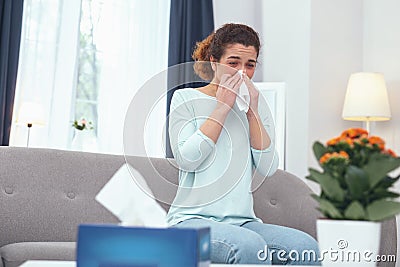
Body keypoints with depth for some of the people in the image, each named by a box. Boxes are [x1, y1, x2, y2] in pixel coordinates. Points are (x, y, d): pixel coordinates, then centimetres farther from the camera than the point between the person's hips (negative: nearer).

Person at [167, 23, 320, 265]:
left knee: (306, 246, -23)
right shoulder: (186, 98, 4)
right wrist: (222, 107, -10)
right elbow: (187, 160, -12)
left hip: (243, 221, 4)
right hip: (193, 219, -4)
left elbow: (268, 169, 2)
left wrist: (252, 112, -5)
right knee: (251, 246, -34)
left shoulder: (258, 105, 15)